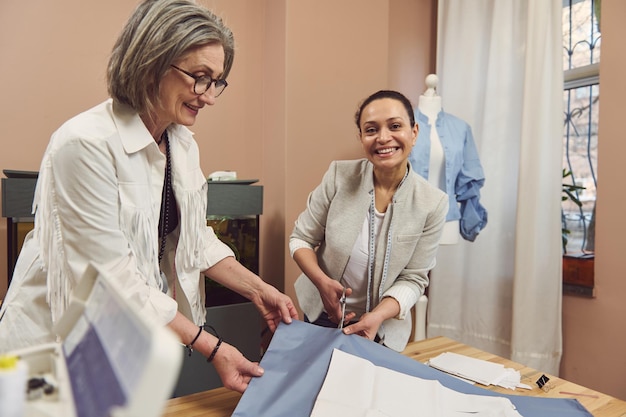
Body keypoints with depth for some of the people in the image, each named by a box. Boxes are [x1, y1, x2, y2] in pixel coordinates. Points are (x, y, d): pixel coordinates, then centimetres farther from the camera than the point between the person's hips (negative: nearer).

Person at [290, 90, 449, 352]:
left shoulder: (432, 203, -15)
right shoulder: (338, 176, -16)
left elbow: (413, 278, -10)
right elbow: (301, 239, -7)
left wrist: (378, 316, -25)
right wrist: (322, 281, -24)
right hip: (321, 316, 1)